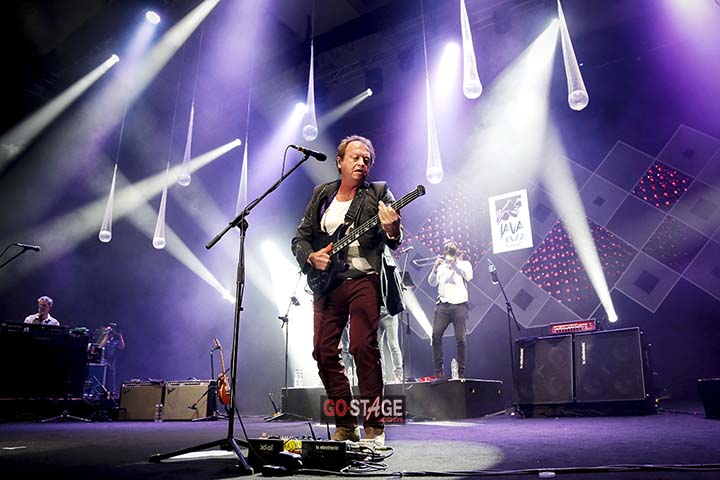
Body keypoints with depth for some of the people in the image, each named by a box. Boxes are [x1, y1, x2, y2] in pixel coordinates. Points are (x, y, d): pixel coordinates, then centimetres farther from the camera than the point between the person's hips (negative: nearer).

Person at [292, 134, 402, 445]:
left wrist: (391, 231, -30)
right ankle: (345, 426, 14)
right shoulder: (322, 194, 15)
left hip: (364, 280, -4)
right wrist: (312, 257, -5)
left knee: (364, 347, -14)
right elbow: (299, 238, 16)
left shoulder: (379, 193, 4)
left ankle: (373, 426, -2)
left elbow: (394, 242, -6)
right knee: (323, 352, 1)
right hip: (326, 281, 4)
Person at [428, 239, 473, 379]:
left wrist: (454, 263, -9)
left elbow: (468, 276, -7)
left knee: (460, 339, -4)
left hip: (459, 305, -1)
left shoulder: (464, 264, 14)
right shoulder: (441, 266, 18)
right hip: (443, 305, 2)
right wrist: (435, 268, -7)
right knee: (436, 335, -11)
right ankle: (438, 369, -4)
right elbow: (432, 283, 7)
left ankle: (461, 371, 4)